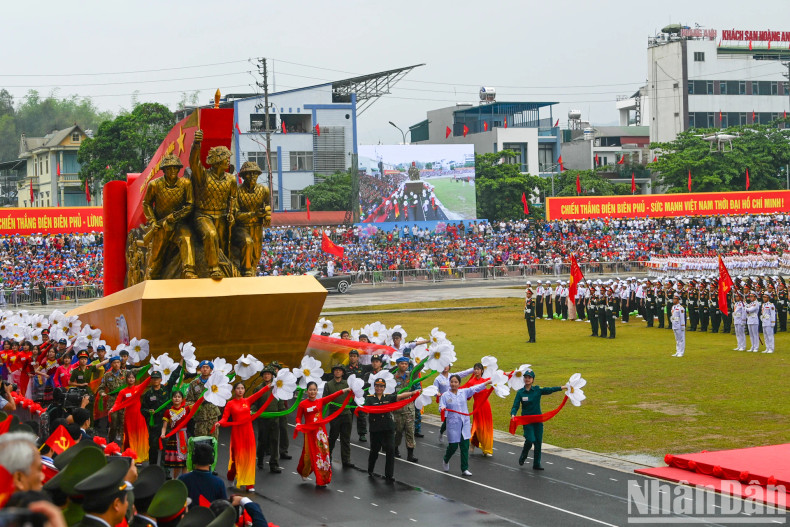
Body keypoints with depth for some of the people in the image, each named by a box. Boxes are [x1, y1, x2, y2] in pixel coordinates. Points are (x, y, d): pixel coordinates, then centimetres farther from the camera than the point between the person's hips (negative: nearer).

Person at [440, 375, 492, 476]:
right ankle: (445, 460, 31)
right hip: (453, 424, -3)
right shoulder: (445, 395, -2)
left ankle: (465, 469, 8)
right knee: (453, 446, -1)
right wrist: (443, 409, -32)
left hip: (465, 423, 3)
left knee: (465, 446, 2)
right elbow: (441, 407, -9)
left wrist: (487, 383, -8)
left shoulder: (464, 392, 6)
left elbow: (475, 388, 1)